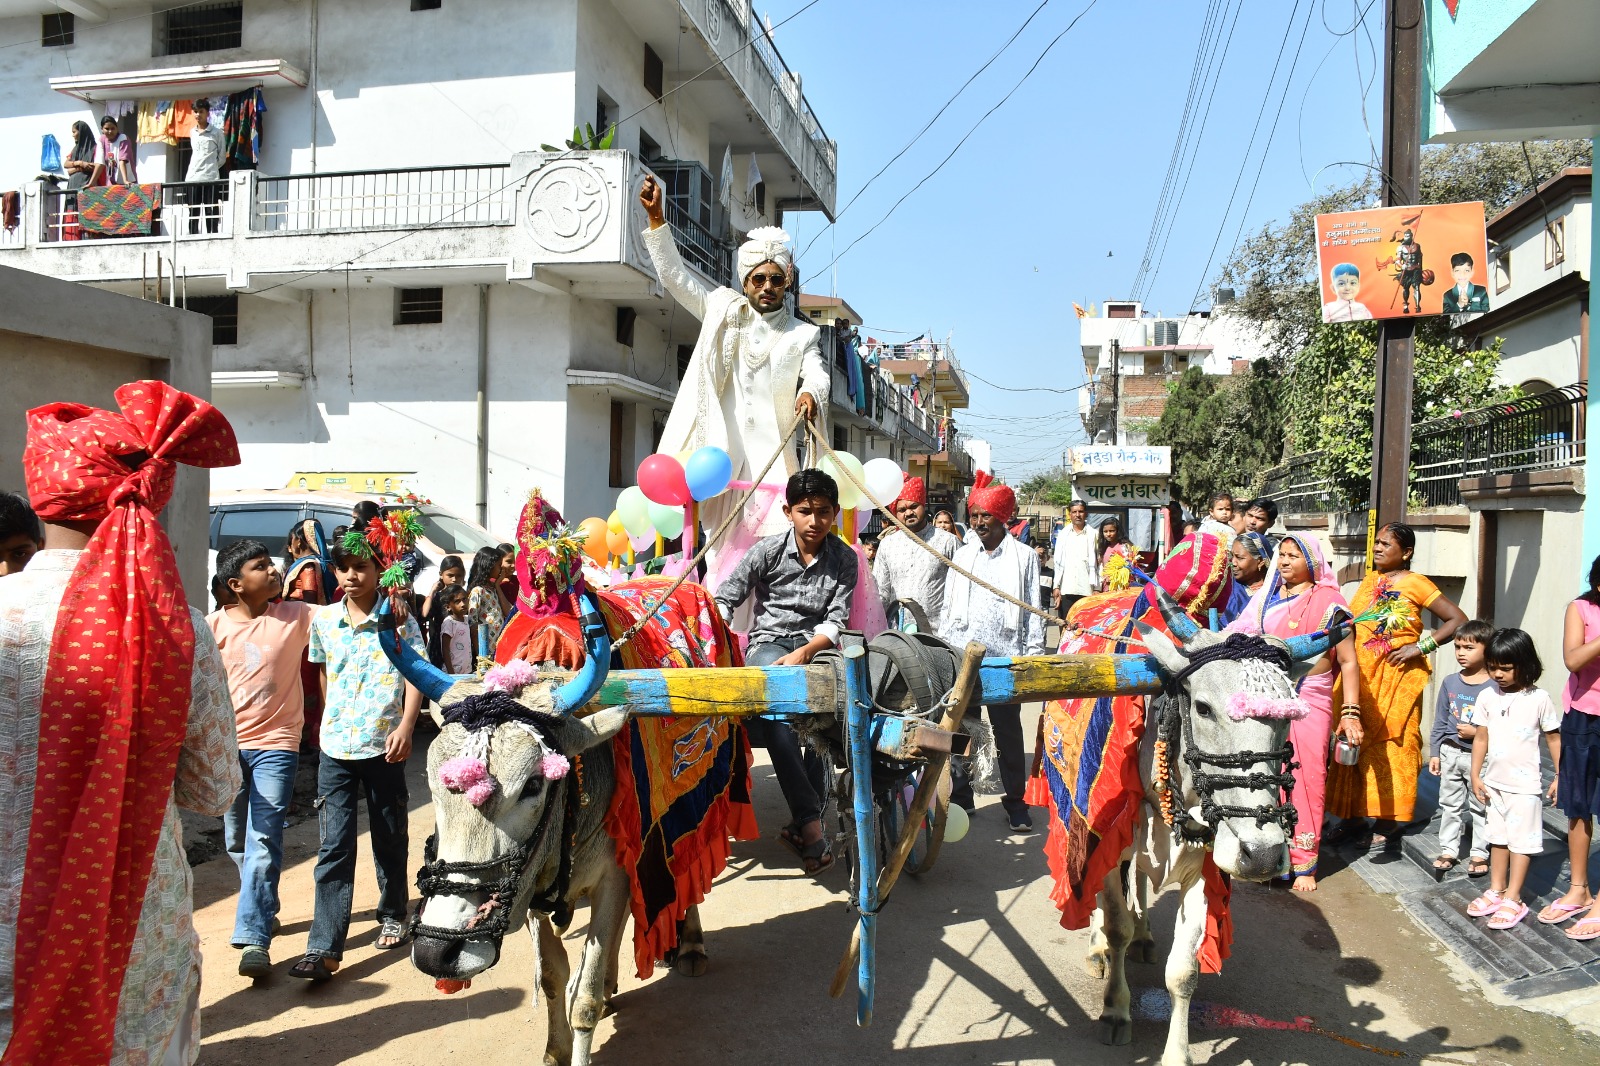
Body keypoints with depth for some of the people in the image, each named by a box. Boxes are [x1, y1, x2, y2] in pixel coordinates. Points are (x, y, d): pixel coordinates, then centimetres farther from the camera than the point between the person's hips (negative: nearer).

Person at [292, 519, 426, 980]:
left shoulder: (398, 618, -5)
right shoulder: (324, 619, 5)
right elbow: (323, 673, 17)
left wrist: (405, 726, -18)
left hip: (384, 747, -2)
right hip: (335, 748, 2)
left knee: (390, 839, 13)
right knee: (335, 847, -2)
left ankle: (393, 915, 33)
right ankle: (323, 948, -1)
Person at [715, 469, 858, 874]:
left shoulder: (844, 559, 4)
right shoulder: (768, 550, -1)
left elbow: (835, 619, 0)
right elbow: (726, 599, 0)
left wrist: (804, 653, -17)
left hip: (816, 643, 1)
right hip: (769, 640, -1)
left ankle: (801, 823, -19)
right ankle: (809, 821, -31)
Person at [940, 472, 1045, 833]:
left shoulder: (1024, 557, 2)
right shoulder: (963, 556, 12)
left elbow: (1033, 611, 1)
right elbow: (949, 606, 13)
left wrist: (1033, 655, -4)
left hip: (1005, 656, -3)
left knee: (1008, 730, 4)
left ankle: (1015, 802, 14)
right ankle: (960, 795, 17)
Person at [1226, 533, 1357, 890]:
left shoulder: (1327, 601, -2)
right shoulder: (1266, 598, 12)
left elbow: (1348, 661, -4)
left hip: (1309, 702, -4)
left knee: (1307, 779, -1)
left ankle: (1304, 864, 10)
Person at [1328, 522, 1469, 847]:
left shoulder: (1415, 583, -5)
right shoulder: (1370, 581, 13)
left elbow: (1458, 619, -10)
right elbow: (1351, 623, 16)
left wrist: (1420, 647, -16)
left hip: (1396, 678, -6)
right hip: (1362, 676, 6)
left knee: (1391, 745, -1)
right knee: (1356, 743, 7)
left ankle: (1389, 823, 9)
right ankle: (1352, 817, 16)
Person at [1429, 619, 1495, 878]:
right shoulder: (1450, 683, 1)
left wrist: (1476, 732, -22)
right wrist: (1434, 753, 5)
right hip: (1450, 752, 4)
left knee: (1480, 806, 8)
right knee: (1450, 804, 13)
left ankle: (1480, 854, 20)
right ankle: (1448, 850, 23)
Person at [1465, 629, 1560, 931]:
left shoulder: (1539, 699, -11)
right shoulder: (1487, 697, -2)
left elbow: (1554, 738, -3)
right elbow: (1481, 738, 4)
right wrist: (1476, 776, 3)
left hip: (1524, 784, -4)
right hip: (1494, 782, 4)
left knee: (1521, 841, 2)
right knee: (1498, 837, 16)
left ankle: (1513, 900, 8)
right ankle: (1496, 890, 27)